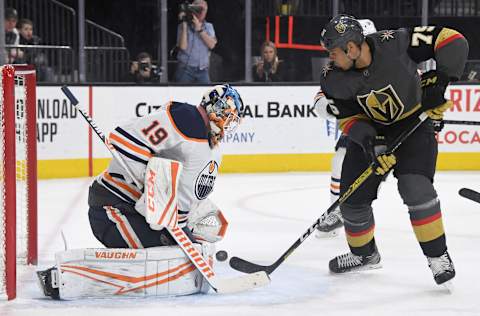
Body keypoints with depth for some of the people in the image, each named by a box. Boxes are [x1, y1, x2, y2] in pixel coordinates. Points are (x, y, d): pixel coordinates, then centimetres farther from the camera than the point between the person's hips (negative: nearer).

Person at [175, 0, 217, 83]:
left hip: (202, 71, 3)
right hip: (185, 69, -3)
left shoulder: (209, 26, 9)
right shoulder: (183, 26, -1)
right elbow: (183, 47, -16)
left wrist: (199, 29, -16)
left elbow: (212, 45, -8)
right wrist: (184, 24, -15)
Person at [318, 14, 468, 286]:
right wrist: (369, 144, -24)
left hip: (414, 124, -4)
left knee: (416, 187, -24)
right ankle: (364, 254, 30)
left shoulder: (395, 44, -29)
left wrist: (439, 80, -30)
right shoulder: (334, 79, -17)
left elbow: (452, 41, -25)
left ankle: (438, 256, -11)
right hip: (370, 131, 4)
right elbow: (348, 118, -8)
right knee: (352, 197, 3)